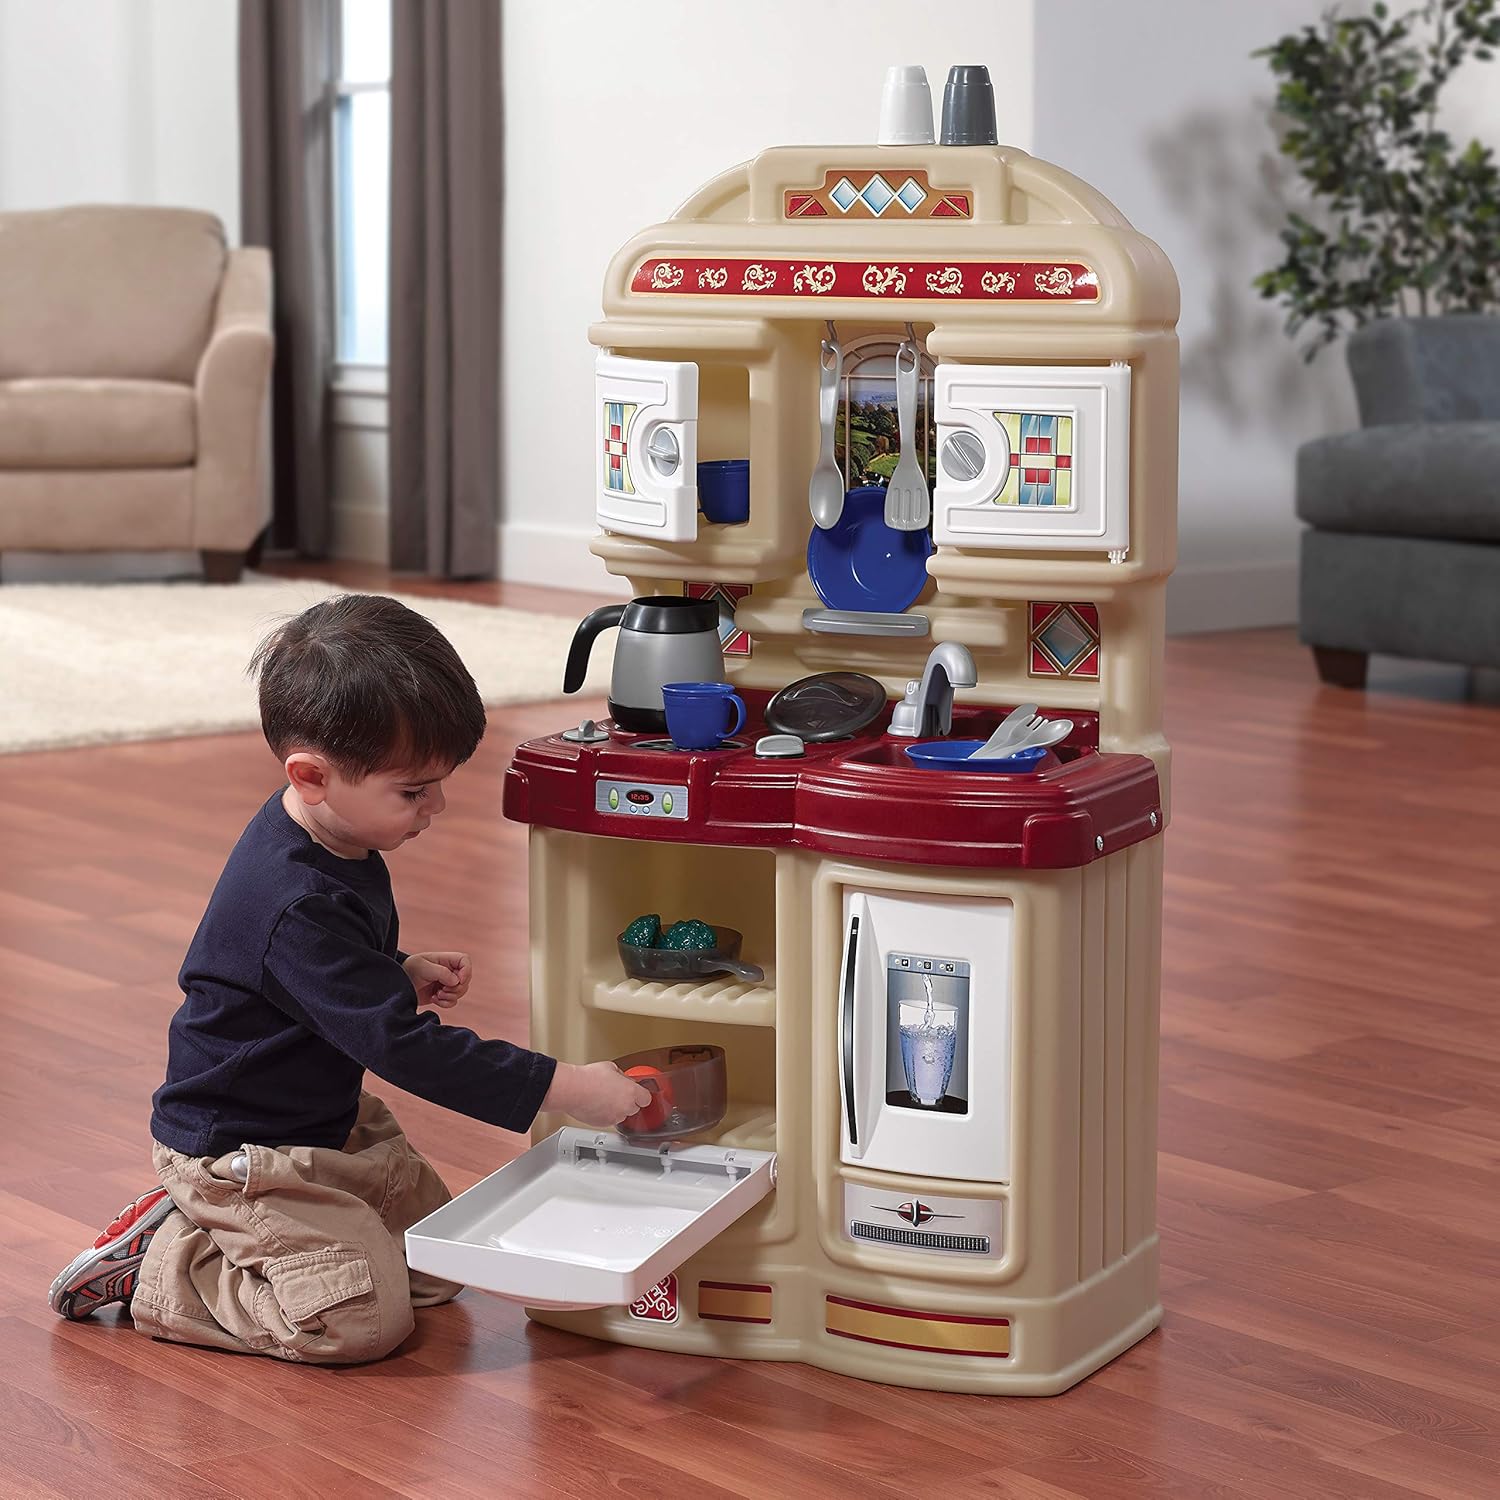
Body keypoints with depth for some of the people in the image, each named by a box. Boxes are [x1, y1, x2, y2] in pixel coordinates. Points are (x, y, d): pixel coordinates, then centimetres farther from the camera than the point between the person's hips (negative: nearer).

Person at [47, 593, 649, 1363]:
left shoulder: (335, 843, -1)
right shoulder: (296, 905, -32)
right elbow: (403, 1045, -33)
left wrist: (405, 975, 2)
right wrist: (565, 1087, -31)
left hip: (325, 1119, 10)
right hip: (239, 1149, -10)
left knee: (437, 1273, 12)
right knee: (362, 1318, -17)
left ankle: (203, 1225, 17)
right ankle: (153, 1269, -1)